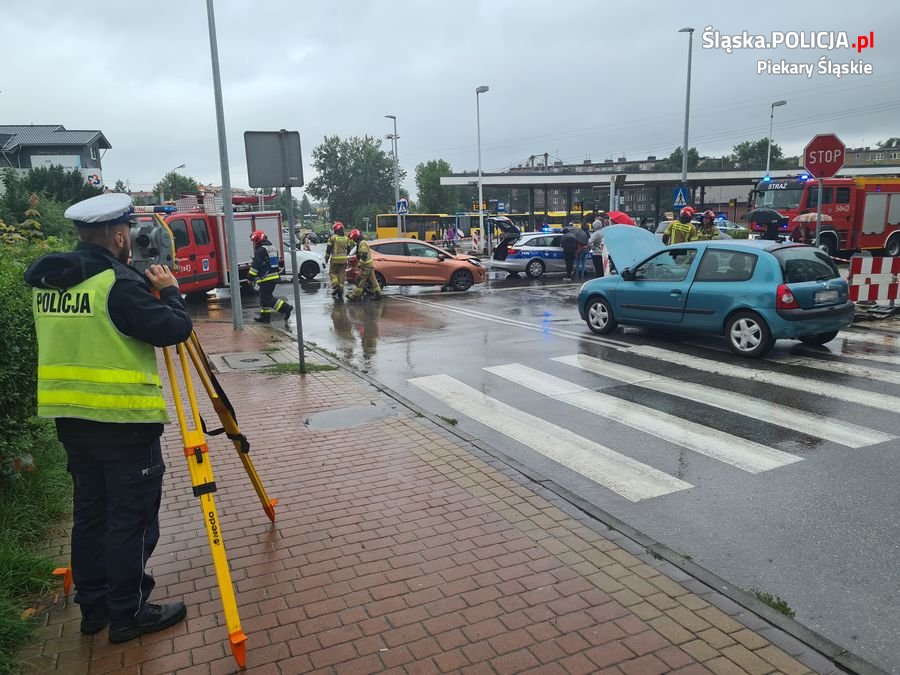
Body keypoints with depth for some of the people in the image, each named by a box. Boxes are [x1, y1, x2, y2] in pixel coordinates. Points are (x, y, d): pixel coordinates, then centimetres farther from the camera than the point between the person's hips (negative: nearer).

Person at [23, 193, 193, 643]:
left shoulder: (45, 281, 9)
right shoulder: (119, 283, -17)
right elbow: (174, 329, -18)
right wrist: (169, 290, 0)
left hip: (70, 416, 8)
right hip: (123, 419, -8)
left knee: (90, 512, 17)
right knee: (131, 519, 3)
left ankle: (93, 605, 28)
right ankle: (128, 613, 13)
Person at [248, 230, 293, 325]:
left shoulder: (260, 250, -14)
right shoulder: (273, 248, 17)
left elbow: (255, 265, -17)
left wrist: (250, 277, -10)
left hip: (266, 278, -10)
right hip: (274, 277, 10)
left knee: (267, 298, -9)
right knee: (264, 297, 16)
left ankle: (286, 309, -19)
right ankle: (265, 317, 19)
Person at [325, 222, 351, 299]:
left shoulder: (332, 237, -6)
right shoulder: (346, 238, 8)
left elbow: (328, 249, -4)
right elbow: (348, 250, 15)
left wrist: (326, 258, 7)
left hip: (335, 259, -4)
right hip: (344, 259, 4)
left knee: (332, 273, 8)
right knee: (341, 274, 9)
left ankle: (336, 286, -12)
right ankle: (340, 289, 9)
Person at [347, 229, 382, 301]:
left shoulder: (362, 243, -14)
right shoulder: (363, 242, 19)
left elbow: (364, 255, -22)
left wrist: (360, 264, -21)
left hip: (366, 266, -10)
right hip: (370, 265, 10)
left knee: (360, 281, -6)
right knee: (372, 280, 10)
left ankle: (355, 296, -2)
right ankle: (378, 294, 11)